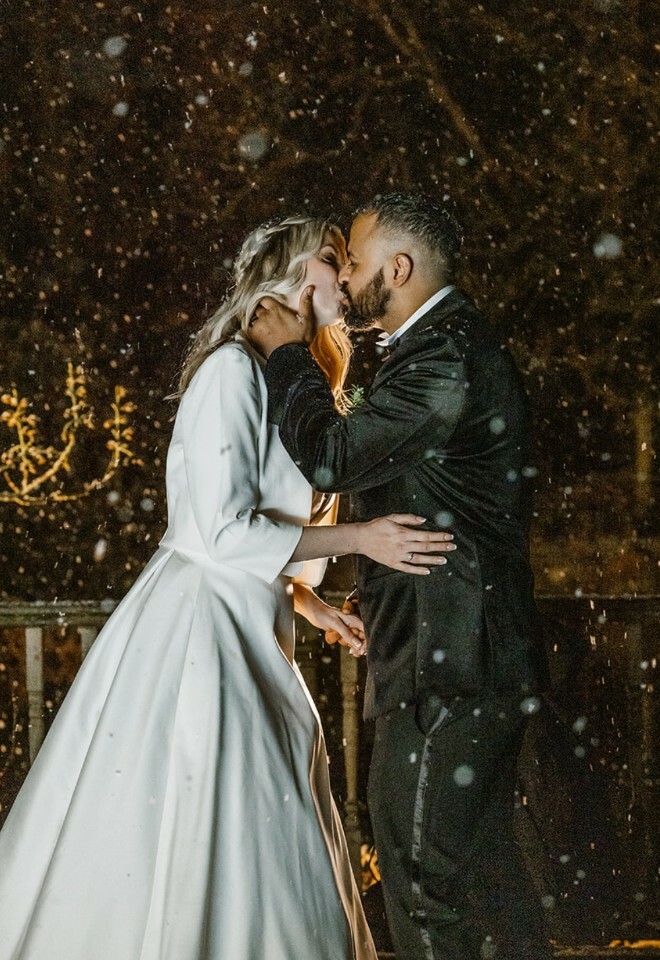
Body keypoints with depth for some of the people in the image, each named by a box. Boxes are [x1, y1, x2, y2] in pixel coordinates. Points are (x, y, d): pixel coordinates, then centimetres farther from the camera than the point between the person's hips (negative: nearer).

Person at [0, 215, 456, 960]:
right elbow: (223, 530, -18)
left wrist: (308, 603, 17)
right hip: (201, 628, -10)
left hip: (248, 640, 10)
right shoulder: (234, 369, -11)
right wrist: (359, 538, -15)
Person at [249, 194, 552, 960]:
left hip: (446, 666, -11)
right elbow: (372, 460, 22)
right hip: (476, 660, 11)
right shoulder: (453, 349, 17)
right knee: (482, 859, 17)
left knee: (423, 868, -6)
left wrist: (287, 354, -8)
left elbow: (329, 458, -20)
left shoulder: (447, 359, -18)